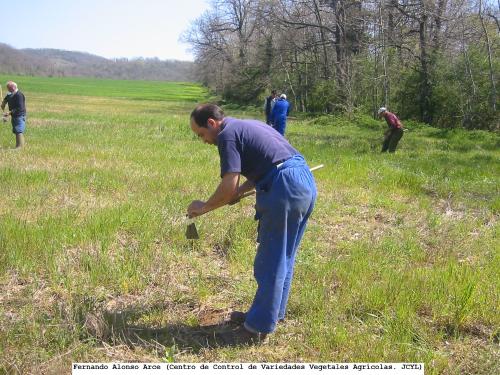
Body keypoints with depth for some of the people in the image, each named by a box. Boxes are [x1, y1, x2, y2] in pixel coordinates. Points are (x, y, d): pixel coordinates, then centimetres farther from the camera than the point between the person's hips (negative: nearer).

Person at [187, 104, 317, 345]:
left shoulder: (227, 134, -5)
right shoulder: (246, 126, 23)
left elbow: (228, 187, -13)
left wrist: (203, 207, 2)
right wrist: (241, 190, 19)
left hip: (285, 189, -10)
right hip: (306, 181, 10)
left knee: (271, 262, 0)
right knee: (284, 258, 19)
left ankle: (258, 328, 11)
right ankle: (272, 312, 33)